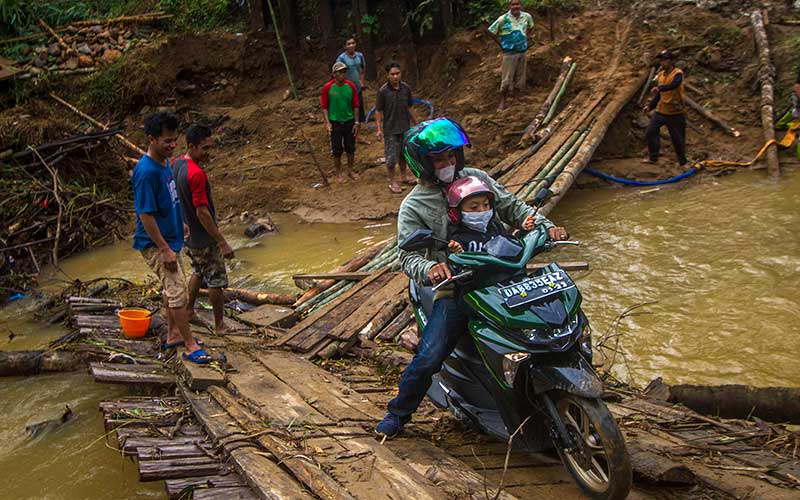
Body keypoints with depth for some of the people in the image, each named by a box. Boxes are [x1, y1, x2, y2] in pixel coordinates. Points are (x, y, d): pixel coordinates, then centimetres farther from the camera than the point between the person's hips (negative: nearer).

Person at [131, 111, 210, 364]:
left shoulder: (165, 162, 4)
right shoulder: (146, 172, -25)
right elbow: (145, 215, -25)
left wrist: (179, 223, 28)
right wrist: (165, 250, -23)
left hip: (170, 238, 10)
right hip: (156, 244, -10)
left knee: (171, 288, 19)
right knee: (178, 293, -5)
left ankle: (174, 334, 33)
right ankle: (190, 346, 5)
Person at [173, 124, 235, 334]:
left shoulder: (176, 164, 0)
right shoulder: (197, 174, -28)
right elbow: (202, 213, -29)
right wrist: (223, 242, -26)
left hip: (186, 234, 9)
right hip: (203, 238, -9)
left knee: (199, 272, 28)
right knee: (216, 280, 6)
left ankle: (188, 311, 39)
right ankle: (219, 324, 18)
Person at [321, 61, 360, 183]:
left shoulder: (351, 86, -4)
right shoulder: (328, 87, -11)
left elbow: (355, 105, 2)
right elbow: (324, 106, -4)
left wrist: (356, 122, 1)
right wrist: (327, 122, -12)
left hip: (349, 122, 2)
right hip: (335, 122, -2)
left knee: (351, 148, 12)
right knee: (337, 150, 6)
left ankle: (350, 170, 30)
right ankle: (338, 173, 22)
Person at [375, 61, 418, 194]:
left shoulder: (406, 88, -2)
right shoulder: (383, 91, -14)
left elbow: (409, 108, 9)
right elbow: (378, 111, -9)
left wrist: (416, 123, 13)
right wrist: (379, 129, -16)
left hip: (405, 127, 4)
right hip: (390, 129, -4)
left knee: (404, 153, 18)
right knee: (391, 156, 2)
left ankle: (404, 175, 36)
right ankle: (392, 181, 15)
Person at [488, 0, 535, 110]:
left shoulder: (527, 17, 0)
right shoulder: (503, 19, -14)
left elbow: (531, 28, 22)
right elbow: (491, 32, -5)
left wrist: (526, 38, 9)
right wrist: (501, 44, -5)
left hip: (522, 51, 4)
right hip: (509, 53, -4)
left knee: (520, 77, 11)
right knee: (506, 79, -4)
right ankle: (502, 101, 7)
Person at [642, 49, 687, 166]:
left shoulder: (677, 73, -15)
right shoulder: (661, 74, 8)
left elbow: (674, 85, -38)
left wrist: (659, 88, -53)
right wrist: (650, 105, 13)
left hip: (675, 113, -6)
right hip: (661, 110, 6)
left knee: (677, 138, 4)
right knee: (650, 132, -1)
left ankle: (682, 161, 22)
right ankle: (653, 158, 12)